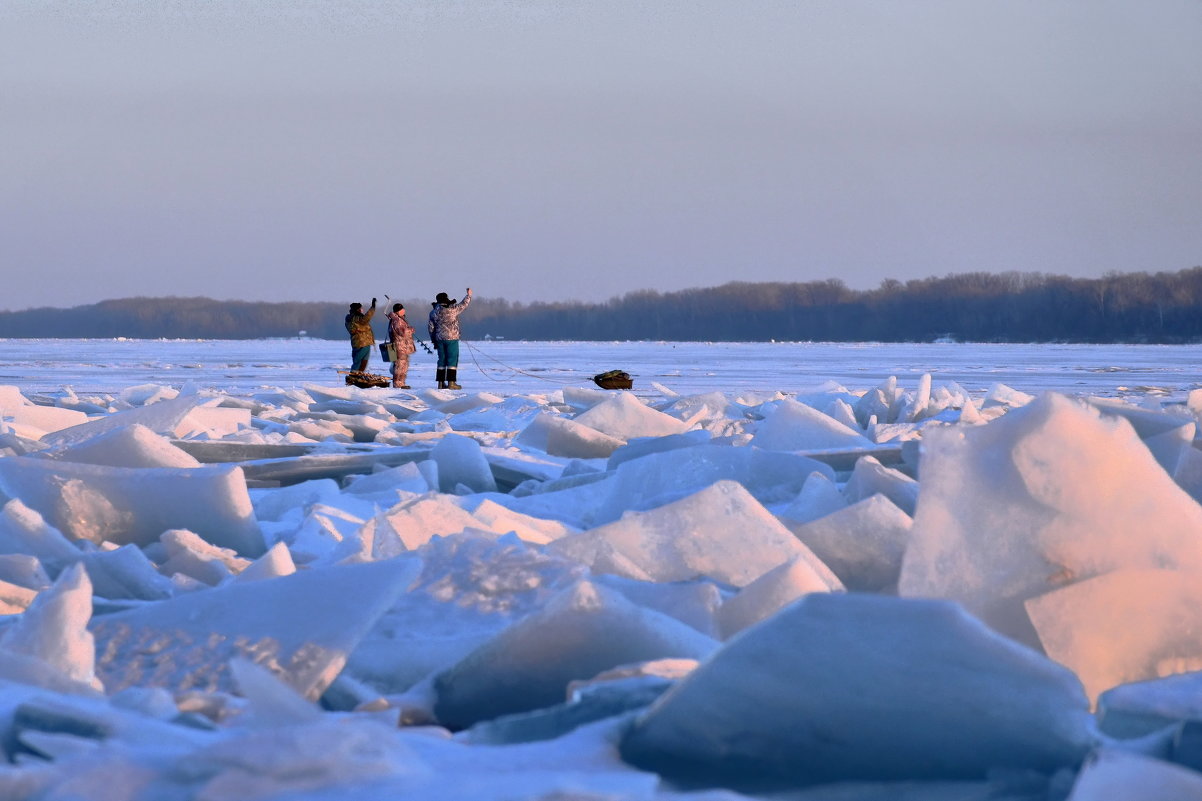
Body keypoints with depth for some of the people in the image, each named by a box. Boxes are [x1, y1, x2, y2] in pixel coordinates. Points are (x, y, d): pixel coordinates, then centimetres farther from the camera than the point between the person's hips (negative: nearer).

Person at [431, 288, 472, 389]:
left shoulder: (433, 312, 3)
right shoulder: (452, 309, -11)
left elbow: (431, 328, 7)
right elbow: (463, 304, 2)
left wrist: (434, 340, 17)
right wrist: (469, 294, 19)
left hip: (439, 339, 5)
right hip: (451, 338, -5)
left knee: (442, 360, 11)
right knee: (452, 359, -1)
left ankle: (441, 383, 11)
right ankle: (451, 383, -6)